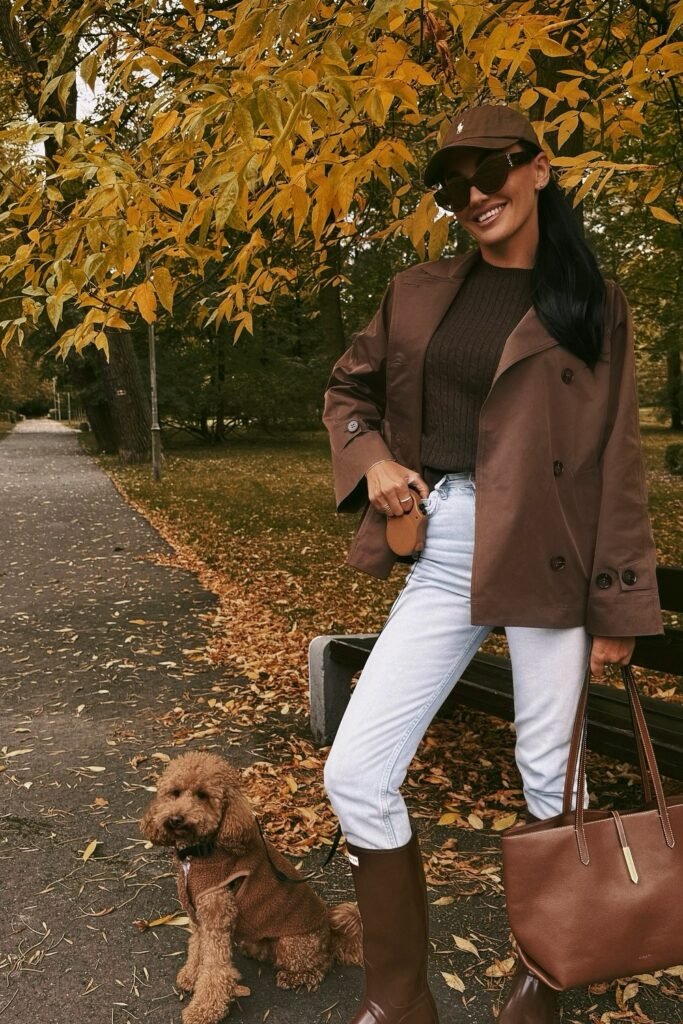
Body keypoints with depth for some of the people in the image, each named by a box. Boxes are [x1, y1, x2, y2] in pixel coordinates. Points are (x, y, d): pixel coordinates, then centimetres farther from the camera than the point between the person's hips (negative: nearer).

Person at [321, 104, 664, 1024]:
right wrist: (371, 460, 1)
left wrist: (619, 604, -2)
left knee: (551, 777, 8)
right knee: (355, 777, -3)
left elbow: (616, 461, 1)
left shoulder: (592, 306, 4)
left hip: (547, 559, -2)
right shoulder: (417, 295, 11)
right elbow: (348, 389, 22)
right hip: (440, 556, 3)